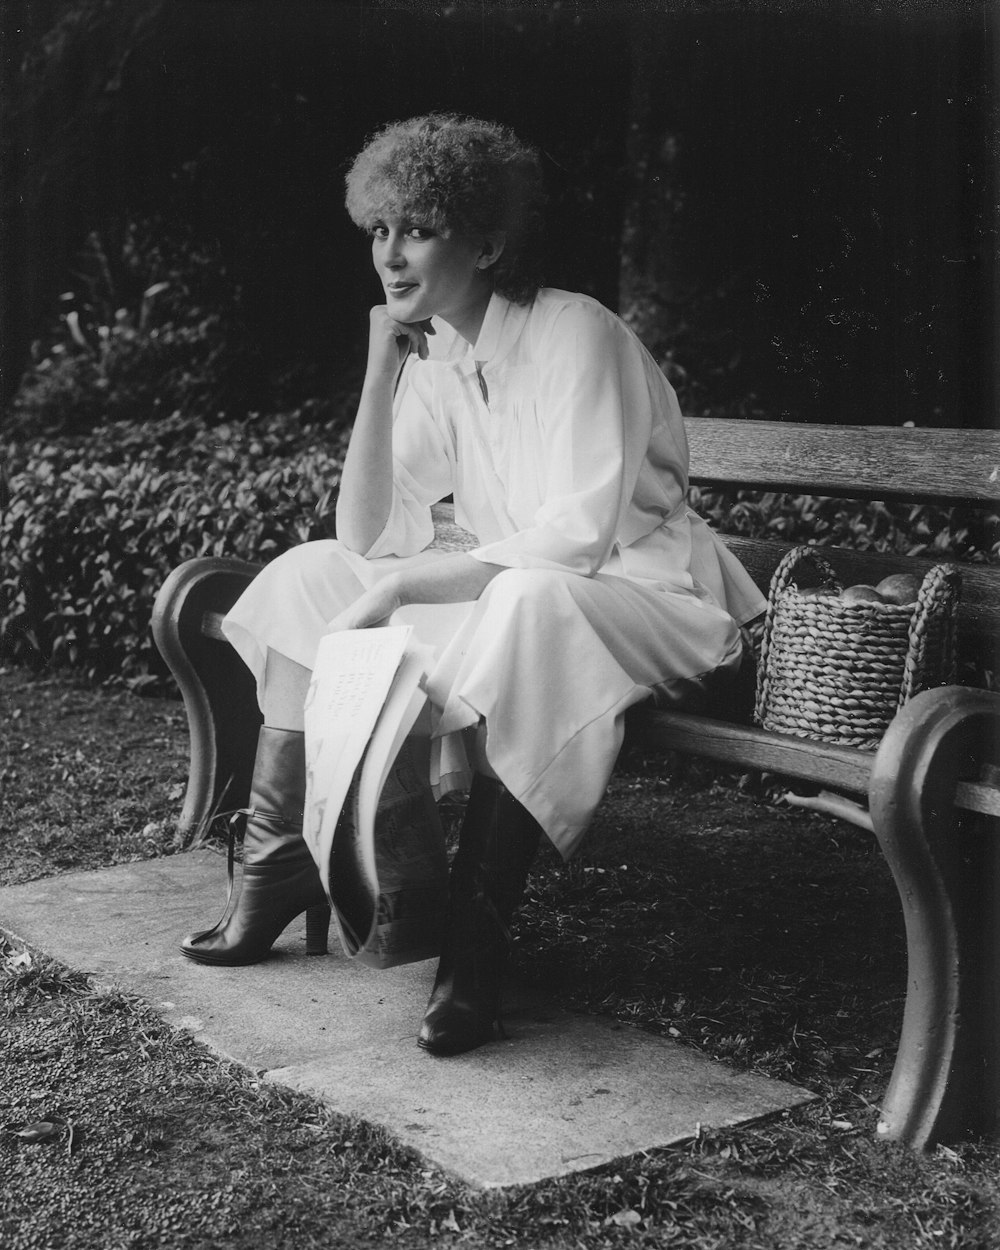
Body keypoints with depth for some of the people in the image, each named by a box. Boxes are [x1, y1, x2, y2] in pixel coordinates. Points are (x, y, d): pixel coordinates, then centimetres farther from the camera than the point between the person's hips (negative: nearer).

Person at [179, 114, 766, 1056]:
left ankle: (476, 944, -31)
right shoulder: (434, 361, 4)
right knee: (306, 578, 1)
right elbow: (366, 537, -3)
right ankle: (277, 870, 2)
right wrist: (380, 371, -11)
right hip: (514, 604, 8)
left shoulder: (575, 334, -17)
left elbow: (576, 538, -26)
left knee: (528, 604, -40)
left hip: (642, 600, -8)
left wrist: (401, 586, -25)